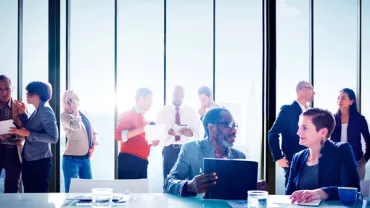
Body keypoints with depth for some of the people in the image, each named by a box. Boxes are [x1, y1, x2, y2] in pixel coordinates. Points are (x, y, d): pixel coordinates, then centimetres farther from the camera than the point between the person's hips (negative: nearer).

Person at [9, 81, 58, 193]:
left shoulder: (46, 110, -15)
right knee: (29, 194, 16)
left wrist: (27, 133, -22)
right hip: (28, 160, 9)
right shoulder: (37, 111, 12)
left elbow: (53, 137, -23)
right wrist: (23, 114, 12)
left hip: (39, 162, -9)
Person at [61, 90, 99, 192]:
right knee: (71, 190, -2)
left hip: (85, 158, 6)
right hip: (72, 158, -6)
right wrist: (75, 111, -11)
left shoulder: (83, 114, 13)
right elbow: (76, 126, -26)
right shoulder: (64, 116, -7)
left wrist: (93, 146, 3)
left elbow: (94, 132, 19)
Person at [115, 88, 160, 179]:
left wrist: (152, 143, 11)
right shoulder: (128, 114, -4)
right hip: (129, 161, -8)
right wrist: (142, 129, -19)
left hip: (141, 161, 8)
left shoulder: (142, 117, 20)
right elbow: (119, 135, -18)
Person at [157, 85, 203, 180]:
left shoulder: (191, 111, 6)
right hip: (169, 150, 0)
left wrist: (191, 133, -21)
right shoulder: (163, 111, 5)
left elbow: (200, 133, 2)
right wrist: (168, 132, -24)